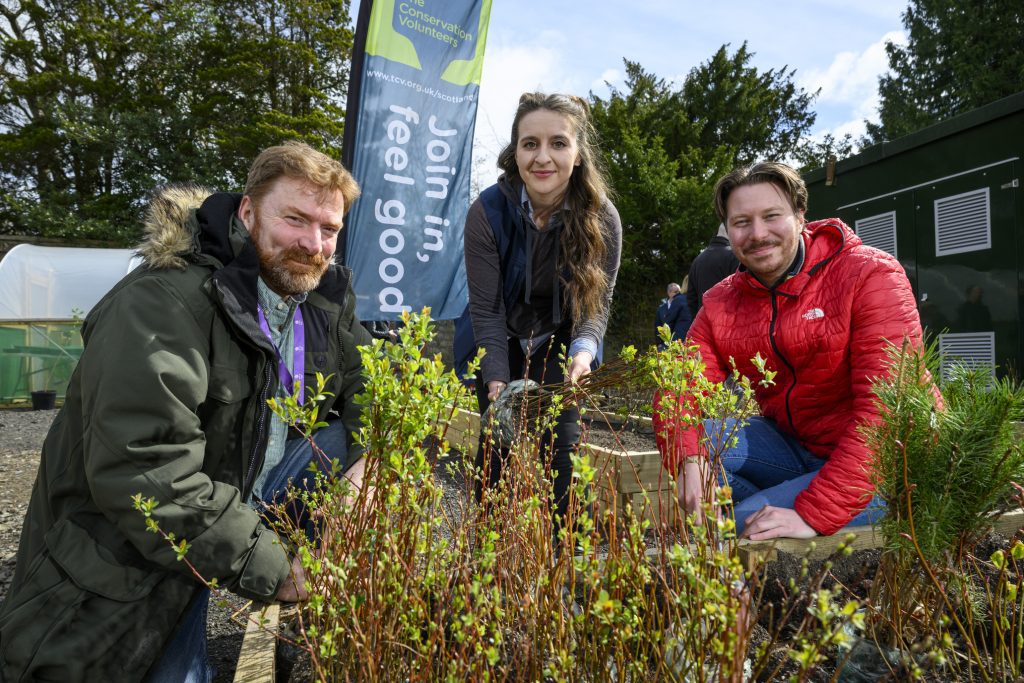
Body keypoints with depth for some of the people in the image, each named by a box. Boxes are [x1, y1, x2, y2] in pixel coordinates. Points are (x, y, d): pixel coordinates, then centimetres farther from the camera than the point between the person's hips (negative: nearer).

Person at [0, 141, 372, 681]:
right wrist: (267, 567, -29)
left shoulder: (324, 295, -4)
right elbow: (139, 473, -33)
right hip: (136, 542, -6)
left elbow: (362, 377, 8)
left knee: (352, 438, -9)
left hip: (247, 487, 6)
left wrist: (368, 458, -14)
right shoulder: (163, 303, -27)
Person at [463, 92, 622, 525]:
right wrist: (497, 382, -26)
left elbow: (598, 301, -13)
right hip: (502, 343, 0)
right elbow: (486, 307, -19)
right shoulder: (487, 212, -23)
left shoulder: (602, 218, -21)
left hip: (560, 342, 0)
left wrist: (583, 350, -33)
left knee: (559, 436, -9)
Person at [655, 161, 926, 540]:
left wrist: (815, 513, -31)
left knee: (747, 524, -24)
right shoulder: (721, 303, 0)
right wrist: (688, 459, -32)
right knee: (693, 435, -19)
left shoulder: (870, 276, -16)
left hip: (876, 463, -5)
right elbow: (681, 388, -9)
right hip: (793, 448, 5)